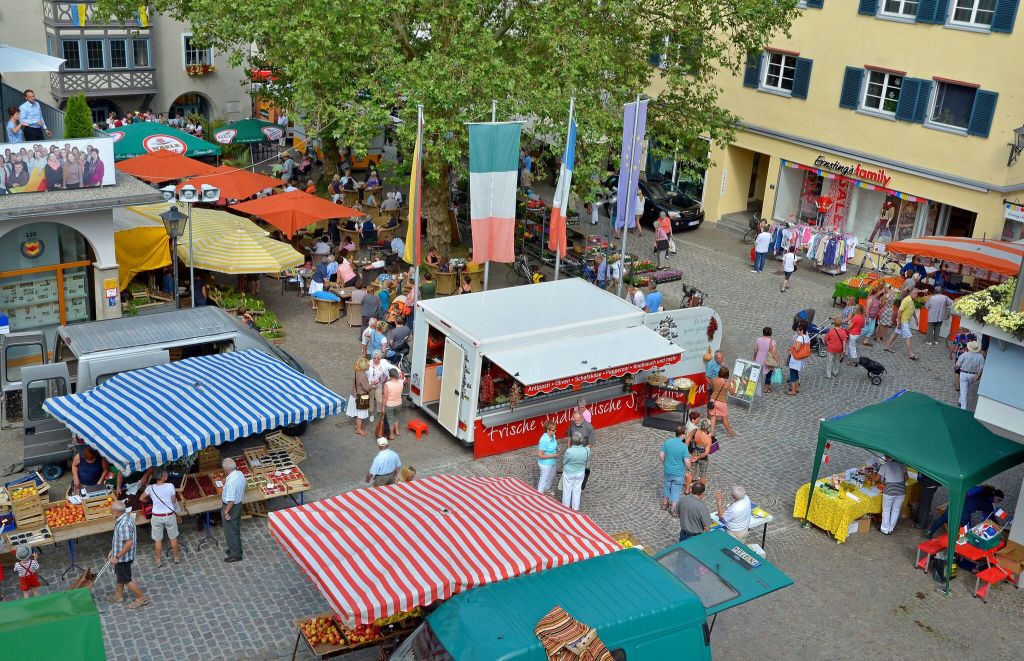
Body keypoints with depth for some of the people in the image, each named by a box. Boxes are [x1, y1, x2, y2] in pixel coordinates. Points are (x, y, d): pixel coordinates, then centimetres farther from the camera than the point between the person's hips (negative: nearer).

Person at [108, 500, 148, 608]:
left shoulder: (124, 524, -32)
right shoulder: (125, 518, 0)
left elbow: (129, 543, -34)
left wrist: (117, 557, -26)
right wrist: (112, 551, 18)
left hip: (124, 557, -10)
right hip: (120, 556, 10)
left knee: (126, 580, 5)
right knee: (119, 576, 26)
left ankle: (141, 598, 18)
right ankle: (119, 595, 45)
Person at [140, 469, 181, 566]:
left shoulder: (150, 488, -11)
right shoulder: (170, 486, -18)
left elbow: (141, 498, 5)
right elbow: (174, 501, -7)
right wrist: (176, 512, 11)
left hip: (156, 517, 1)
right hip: (169, 515, -1)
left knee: (158, 540, 16)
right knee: (173, 538, 19)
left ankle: (159, 561, 27)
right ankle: (177, 557, 33)